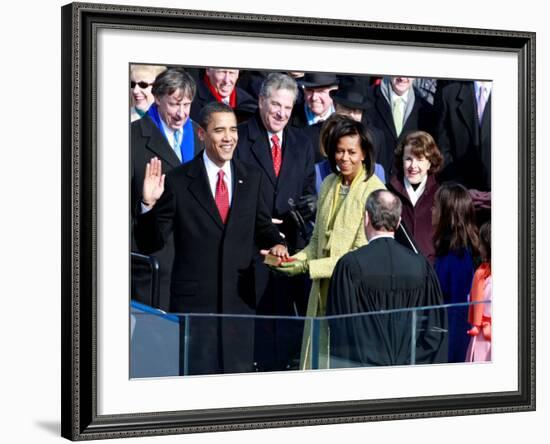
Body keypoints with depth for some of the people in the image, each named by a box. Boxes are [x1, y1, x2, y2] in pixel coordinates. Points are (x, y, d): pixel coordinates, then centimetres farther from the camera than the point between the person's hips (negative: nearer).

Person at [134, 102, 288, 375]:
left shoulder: (251, 180, 8)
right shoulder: (177, 181, -4)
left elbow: (262, 227, 19)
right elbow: (150, 244, -4)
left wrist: (276, 244, -3)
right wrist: (150, 204, -20)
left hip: (240, 299, 3)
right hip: (193, 301, -3)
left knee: (240, 374, 9)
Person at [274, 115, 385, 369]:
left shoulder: (374, 191, -11)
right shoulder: (329, 184, 10)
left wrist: (309, 267, -16)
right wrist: (296, 260, -2)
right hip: (322, 291, 6)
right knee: (316, 366, 7)